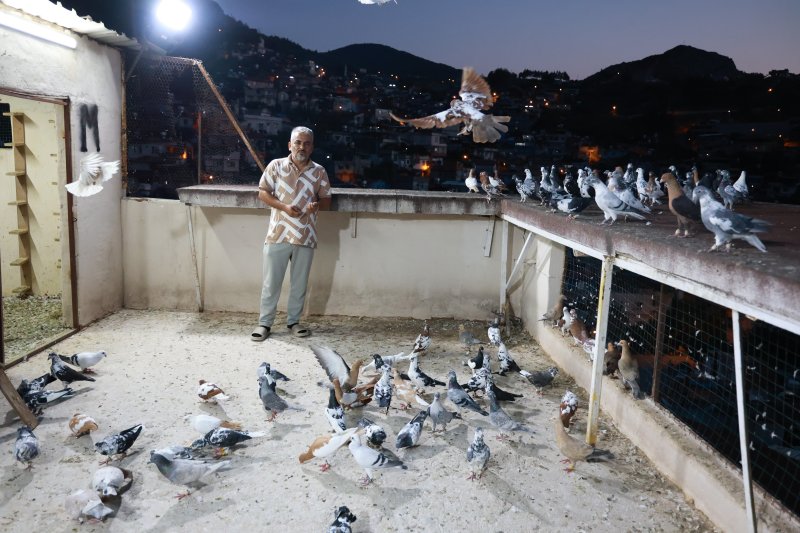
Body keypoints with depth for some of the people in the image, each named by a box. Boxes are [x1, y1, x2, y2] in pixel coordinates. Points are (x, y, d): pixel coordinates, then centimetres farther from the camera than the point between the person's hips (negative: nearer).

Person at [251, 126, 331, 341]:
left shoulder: (319, 171, 5)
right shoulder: (276, 165, -1)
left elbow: (327, 200, 8)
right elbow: (262, 193, -1)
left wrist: (317, 205, -15)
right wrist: (284, 207, -16)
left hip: (306, 236, 2)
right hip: (278, 235, -2)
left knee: (299, 283, 11)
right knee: (271, 282, 4)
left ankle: (293, 321, 25)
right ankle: (264, 323, 15)